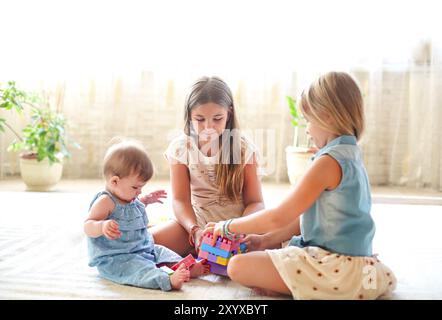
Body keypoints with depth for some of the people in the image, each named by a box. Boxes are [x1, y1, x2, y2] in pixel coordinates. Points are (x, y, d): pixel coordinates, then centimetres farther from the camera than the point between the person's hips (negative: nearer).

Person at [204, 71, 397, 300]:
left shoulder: (329, 161, -18)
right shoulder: (352, 155, 11)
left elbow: (278, 217, -17)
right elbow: (306, 216, 14)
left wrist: (227, 227, -3)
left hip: (336, 267, -10)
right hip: (351, 259, 10)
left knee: (238, 266, -16)